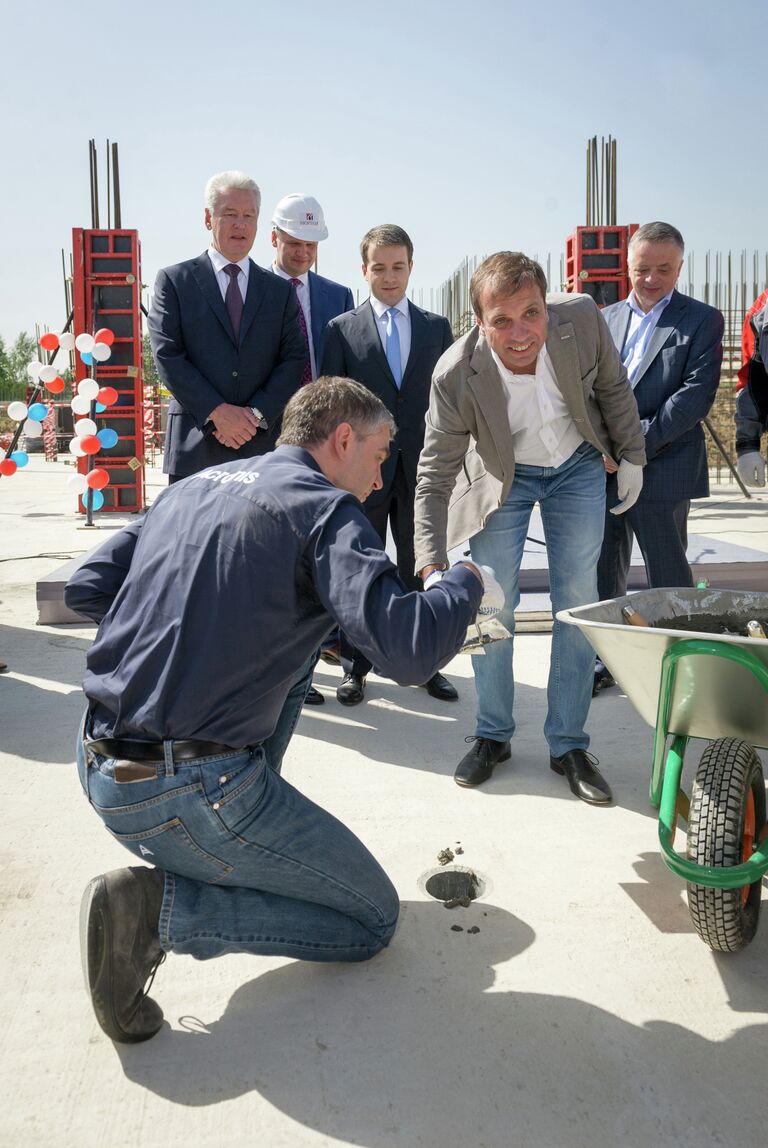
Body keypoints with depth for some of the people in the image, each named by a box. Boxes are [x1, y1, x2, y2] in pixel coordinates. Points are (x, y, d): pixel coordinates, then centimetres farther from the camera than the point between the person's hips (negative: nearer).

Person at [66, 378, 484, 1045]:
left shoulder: (194, 485, 13)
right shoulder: (324, 508, -10)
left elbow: (86, 589, 14)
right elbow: (408, 651, -23)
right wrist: (465, 584, -2)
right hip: (190, 795, -8)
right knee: (373, 919, 9)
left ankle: (242, 844, 24)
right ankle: (156, 908, -5)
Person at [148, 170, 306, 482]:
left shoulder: (281, 290, 14)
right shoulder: (174, 280, 6)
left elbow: (294, 359, 6)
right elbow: (167, 355, -2)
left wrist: (257, 414, -9)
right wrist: (216, 412, -12)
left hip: (263, 447, 2)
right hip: (195, 448, -2)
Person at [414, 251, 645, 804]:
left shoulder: (583, 320, -27)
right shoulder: (456, 375, -31)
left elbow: (613, 388, -5)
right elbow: (435, 478, -24)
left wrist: (632, 457, 4)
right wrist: (433, 569, -33)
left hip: (578, 469, 2)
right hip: (503, 478, -1)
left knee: (578, 606, 1)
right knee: (491, 608, -1)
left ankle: (569, 743, 15)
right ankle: (492, 735, 20)